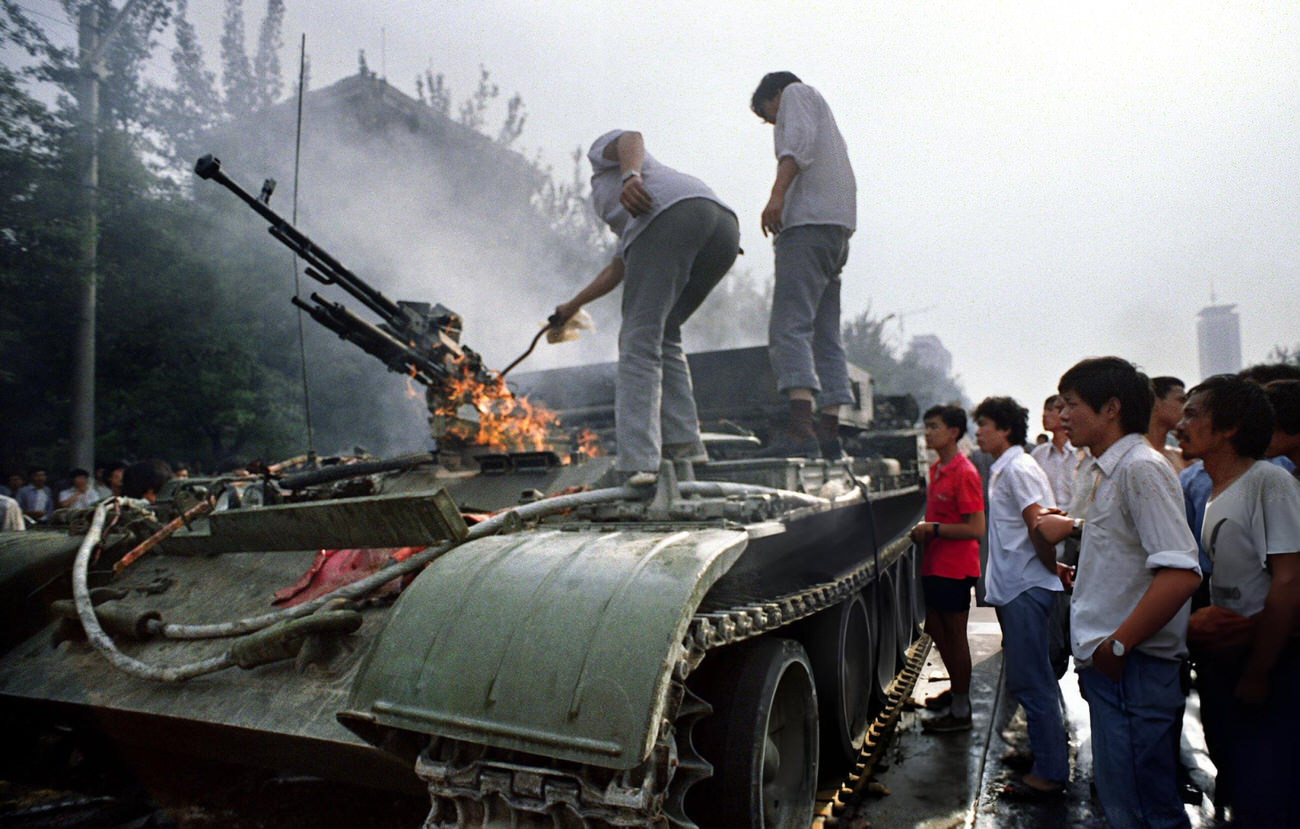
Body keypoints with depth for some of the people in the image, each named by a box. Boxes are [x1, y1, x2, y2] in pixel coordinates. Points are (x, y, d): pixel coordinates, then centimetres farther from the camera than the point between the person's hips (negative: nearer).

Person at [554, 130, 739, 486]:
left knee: (639, 340, -8)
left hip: (671, 215, -7)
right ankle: (683, 441, 11)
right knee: (663, 335, 20)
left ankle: (638, 459, -17)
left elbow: (632, 138, 6)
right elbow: (615, 272, 49)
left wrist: (631, 176, -17)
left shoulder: (604, 150, 31)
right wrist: (572, 306, 64)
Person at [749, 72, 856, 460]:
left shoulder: (796, 93, 14)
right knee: (826, 337, 4)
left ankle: (800, 428, -32)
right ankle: (829, 434, 0)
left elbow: (800, 140, -9)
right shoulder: (827, 121, 37)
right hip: (838, 229, 9)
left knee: (789, 327, -20)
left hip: (808, 224, -9)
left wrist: (777, 194, -21)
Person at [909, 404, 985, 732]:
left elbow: (975, 529, -21)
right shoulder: (937, 470, 12)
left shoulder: (964, 474, -17)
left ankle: (960, 712, 12)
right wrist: (924, 529, 7)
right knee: (936, 630, 18)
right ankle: (956, 690, 37)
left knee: (954, 634, 0)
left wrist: (934, 529, -19)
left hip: (955, 569, -9)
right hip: (934, 565, 9)